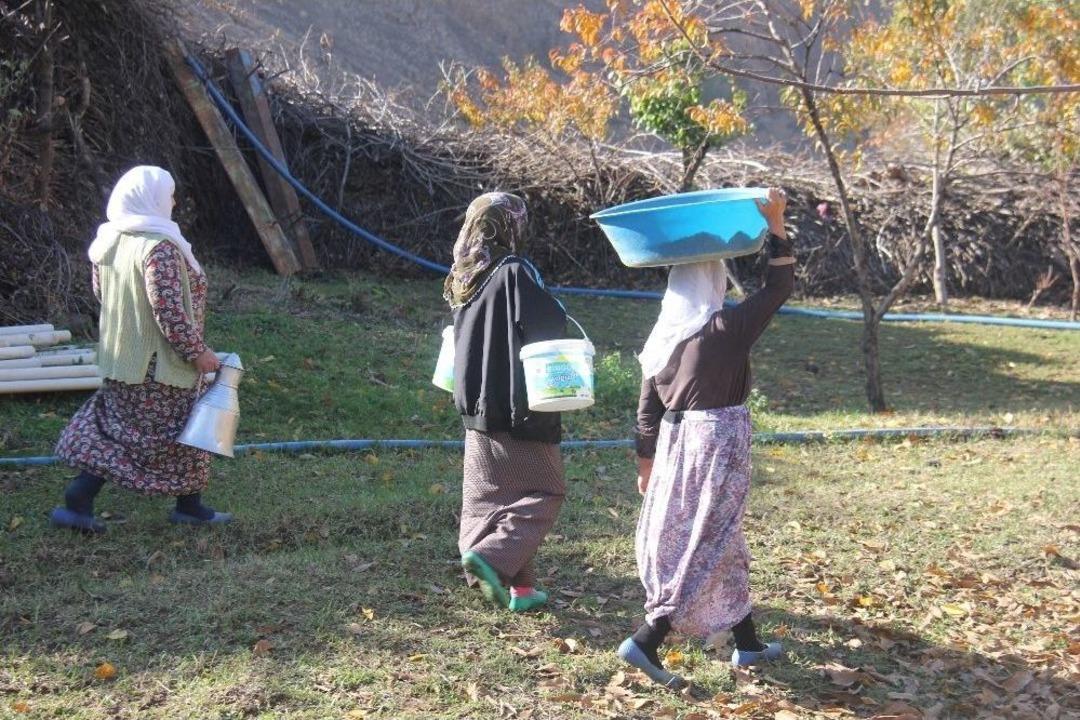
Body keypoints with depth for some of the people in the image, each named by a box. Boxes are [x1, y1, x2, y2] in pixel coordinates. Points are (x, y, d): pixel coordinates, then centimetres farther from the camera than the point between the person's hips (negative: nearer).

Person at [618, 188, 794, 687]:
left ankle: (747, 644, 30)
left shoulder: (661, 338, 3)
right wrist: (775, 224, 0)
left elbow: (647, 410, 7)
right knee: (707, 544, 1)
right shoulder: (728, 328, -14)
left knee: (722, 542, 18)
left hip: (675, 443, 7)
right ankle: (647, 640, -8)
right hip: (719, 443, -7)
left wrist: (646, 463, 17)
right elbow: (779, 285, -4)